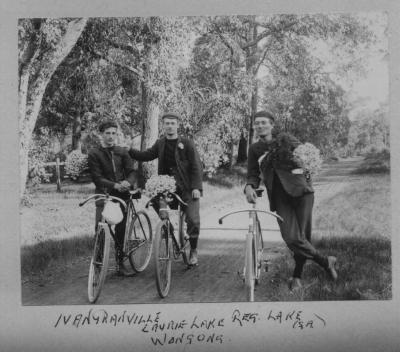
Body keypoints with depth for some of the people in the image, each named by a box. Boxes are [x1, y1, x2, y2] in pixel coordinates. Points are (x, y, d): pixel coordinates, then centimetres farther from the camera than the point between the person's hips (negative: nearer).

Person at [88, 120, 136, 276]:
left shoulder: (122, 152, 9)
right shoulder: (94, 154, -1)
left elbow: (131, 172, 2)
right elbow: (97, 178, -9)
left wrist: (128, 182, -21)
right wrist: (115, 185, -24)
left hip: (121, 196, 3)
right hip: (104, 196, -3)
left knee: (120, 231, 8)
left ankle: (120, 264, 18)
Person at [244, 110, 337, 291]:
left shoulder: (285, 139, 7)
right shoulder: (254, 149, 13)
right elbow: (253, 175, 9)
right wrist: (249, 186, -11)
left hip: (300, 191, -1)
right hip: (279, 197, 1)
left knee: (302, 235, -6)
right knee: (291, 237, -15)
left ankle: (297, 275, 15)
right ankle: (325, 261, 5)